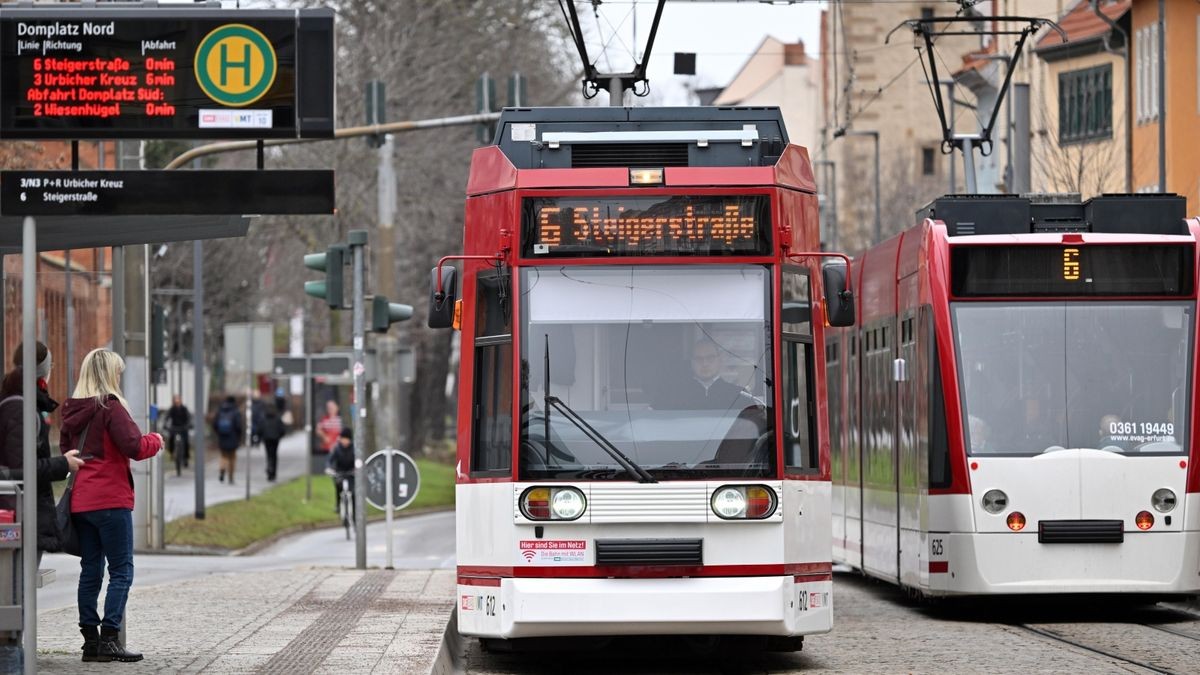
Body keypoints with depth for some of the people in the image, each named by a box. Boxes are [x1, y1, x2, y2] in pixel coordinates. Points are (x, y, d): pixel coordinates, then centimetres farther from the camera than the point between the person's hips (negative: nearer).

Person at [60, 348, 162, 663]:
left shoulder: (72, 410, 10)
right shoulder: (110, 407, -12)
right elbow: (135, 447, -16)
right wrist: (155, 441, 2)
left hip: (79, 502, 7)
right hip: (111, 500, -7)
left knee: (90, 571, 10)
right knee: (122, 570, -2)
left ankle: (90, 640, 10)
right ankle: (109, 638, -9)